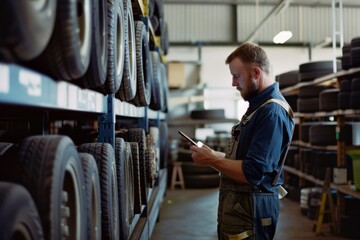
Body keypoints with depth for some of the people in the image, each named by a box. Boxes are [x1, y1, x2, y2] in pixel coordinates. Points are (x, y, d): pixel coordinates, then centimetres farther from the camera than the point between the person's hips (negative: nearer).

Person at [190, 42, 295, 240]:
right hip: (238, 207, 9)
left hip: (249, 212, -9)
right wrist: (214, 155, 3)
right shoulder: (259, 105, 13)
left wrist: (212, 160, -16)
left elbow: (253, 173, -27)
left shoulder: (272, 112, -21)